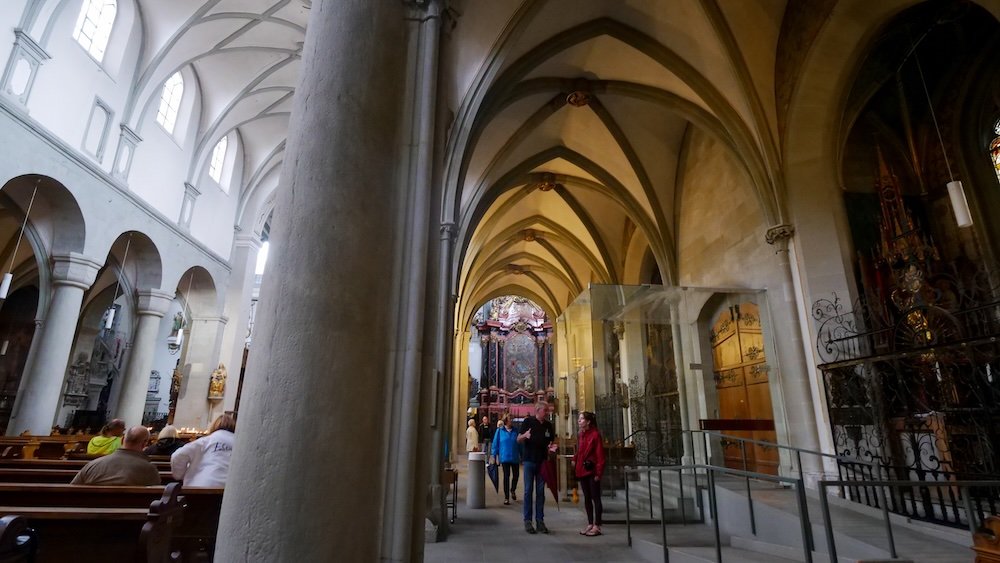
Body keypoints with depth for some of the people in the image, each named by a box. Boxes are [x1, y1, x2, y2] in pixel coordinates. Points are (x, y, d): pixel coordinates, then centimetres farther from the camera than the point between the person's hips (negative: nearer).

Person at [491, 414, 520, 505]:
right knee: (506, 477, 3)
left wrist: (522, 456, 6)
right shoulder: (500, 431, -4)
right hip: (504, 458, -2)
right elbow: (495, 444, 0)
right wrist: (494, 456, -2)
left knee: (516, 475, 11)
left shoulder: (516, 431, 0)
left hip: (515, 458, 2)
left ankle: (513, 490, 41)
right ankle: (506, 497, 16)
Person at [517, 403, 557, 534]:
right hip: (529, 460, -4)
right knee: (528, 491, 0)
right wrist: (524, 435, -27)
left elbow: (551, 442, 16)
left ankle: (540, 520, 15)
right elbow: (518, 440, -5)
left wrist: (551, 447, -7)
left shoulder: (548, 425, 8)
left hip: (542, 461, 4)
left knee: (540, 492, 8)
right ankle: (527, 521, 9)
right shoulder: (528, 421, -5)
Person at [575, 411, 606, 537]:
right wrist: (575, 459, 0)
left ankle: (597, 526, 7)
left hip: (592, 471, -8)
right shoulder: (581, 435, 11)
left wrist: (598, 472, -16)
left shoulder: (595, 434, -12)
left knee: (595, 498, 1)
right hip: (582, 470, 8)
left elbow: (600, 455, -14)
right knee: (587, 498, 13)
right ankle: (590, 524, 22)